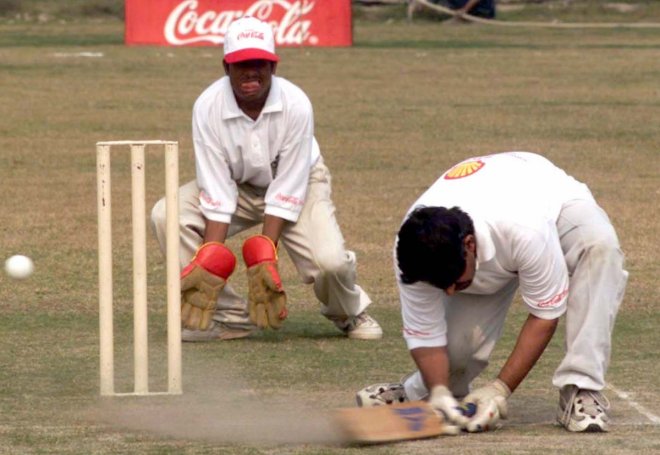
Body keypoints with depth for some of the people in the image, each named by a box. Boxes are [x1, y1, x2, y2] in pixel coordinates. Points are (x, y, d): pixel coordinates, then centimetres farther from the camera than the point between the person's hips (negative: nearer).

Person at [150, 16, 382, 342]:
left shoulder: (296, 105, -28)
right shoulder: (207, 107, -25)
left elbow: (287, 191, -24)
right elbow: (217, 192, -22)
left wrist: (265, 254, -30)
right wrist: (210, 259, -30)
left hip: (297, 183, -2)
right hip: (236, 186, 2)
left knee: (329, 261, -28)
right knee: (167, 215, -22)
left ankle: (349, 314, 12)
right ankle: (231, 317, -9)